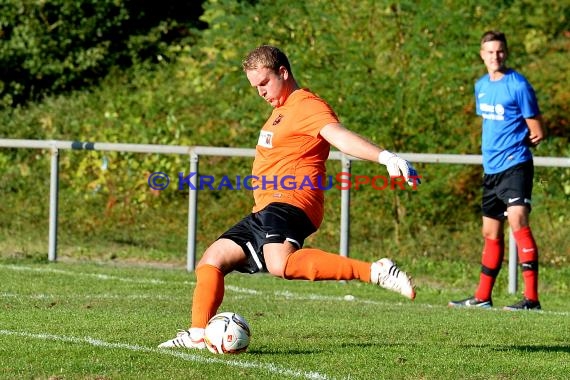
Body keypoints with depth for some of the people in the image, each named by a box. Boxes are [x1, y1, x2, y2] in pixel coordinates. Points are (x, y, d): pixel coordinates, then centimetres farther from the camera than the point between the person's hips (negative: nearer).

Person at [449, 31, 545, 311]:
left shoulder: (518, 85, -9)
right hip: (491, 169, 8)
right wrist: (494, 146, 9)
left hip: (515, 165, -8)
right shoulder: (481, 86, 13)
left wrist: (515, 144, 2)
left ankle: (531, 298, -25)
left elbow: (537, 133, -6)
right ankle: (482, 297, 25)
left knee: (517, 221, -21)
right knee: (491, 233, 15)